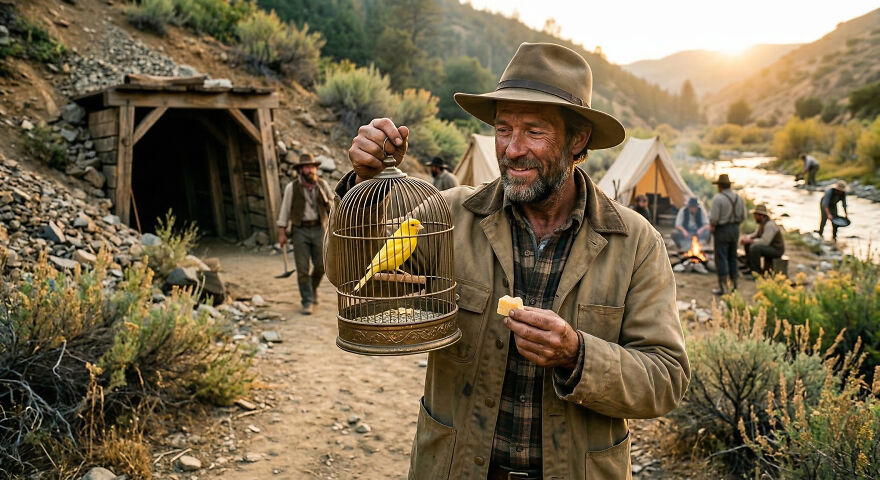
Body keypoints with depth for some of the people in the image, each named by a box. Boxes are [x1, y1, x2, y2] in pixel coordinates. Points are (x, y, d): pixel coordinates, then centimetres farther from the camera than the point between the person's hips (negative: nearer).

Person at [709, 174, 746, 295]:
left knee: (721, 259, -3)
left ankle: (723, 287, -2)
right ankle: (733, 284, 25)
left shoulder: (717, 198, -16)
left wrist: (711, 226, 0)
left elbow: (714, 218, -18)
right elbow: (743, 216, 9)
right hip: (735, 229, 7)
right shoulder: (739, 198, 6)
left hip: (722, 230, -7)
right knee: (732, 257, 17)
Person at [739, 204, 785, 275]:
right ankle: (750, 268, 9)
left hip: (776, 250, -10)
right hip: (769, 247, 10)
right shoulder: (762, 223, 7)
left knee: (754, 248, -31)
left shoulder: (769, 225, -24)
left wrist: (750, 240, -22)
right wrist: (745, 237, -6)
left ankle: (757, 272, -19)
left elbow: (765, 242, -30)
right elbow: (755, 235, 14)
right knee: (747, 244, 9)